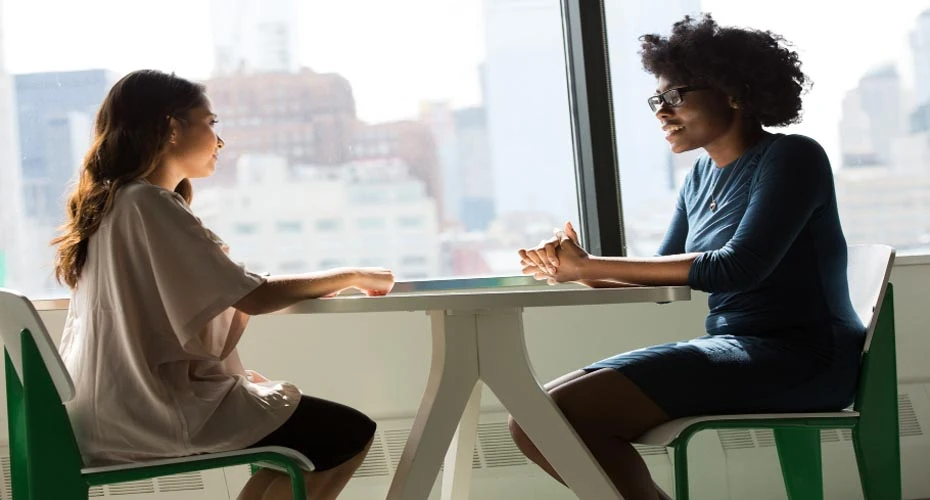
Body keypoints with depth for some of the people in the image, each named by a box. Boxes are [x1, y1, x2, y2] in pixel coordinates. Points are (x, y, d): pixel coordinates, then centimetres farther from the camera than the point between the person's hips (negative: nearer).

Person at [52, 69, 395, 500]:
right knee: (350, 434, -6)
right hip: (153, 412, -10)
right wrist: (353, 277, -8)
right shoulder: (149, 204, -16)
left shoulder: (113, 202, 13)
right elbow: (252, 297, -18)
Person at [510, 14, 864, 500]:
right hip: (732, 350, 8)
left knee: (566, 412, -24)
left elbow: (737, 268, -20)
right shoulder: (702, 176, 15)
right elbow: (664, 273, 13)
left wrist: (590, 266, -18)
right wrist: (582, 270, -8)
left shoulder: (791, 158, -8)